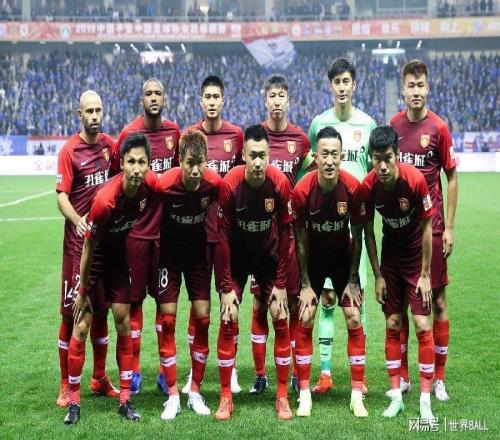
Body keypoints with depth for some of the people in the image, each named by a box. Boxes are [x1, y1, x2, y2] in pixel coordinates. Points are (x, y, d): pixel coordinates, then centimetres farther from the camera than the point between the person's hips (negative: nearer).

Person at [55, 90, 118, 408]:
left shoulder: (110, 145, 7)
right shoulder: (70, 150, -8)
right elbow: (62, 196, -14)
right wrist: (77, 220, -32)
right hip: (78, 241, -5)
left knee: (101, 310, 13)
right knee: (72, 313, -2)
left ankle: (100, 378, 25)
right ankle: (66, 385, 7)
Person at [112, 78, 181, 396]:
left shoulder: (174, 131, 5)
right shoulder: (129, 133, -7)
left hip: (166, 226, 3)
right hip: (136, 228, -3)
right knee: (135, 299, 3)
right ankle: (134, 370, 13)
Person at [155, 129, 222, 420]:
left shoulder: (215, 183, -20)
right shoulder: (164, 185, -27)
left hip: (198, 252, 2)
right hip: (169, 254, -2)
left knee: (202, 319, 0)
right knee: (168, 319, -4)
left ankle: (195, 391, 14)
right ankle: (173, 396, 4)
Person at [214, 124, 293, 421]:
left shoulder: (280, 183, -21)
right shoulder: (229, 185, -24)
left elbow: (285, 233, -12)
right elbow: (222, 236, -17)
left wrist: (281, 283, -11)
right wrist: (226, 287, -16)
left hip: (269, 256, 1)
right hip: (236, 257, -1)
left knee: (281, 320, -5)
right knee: (228, 322, -6)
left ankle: (283, 396, 6)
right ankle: (226, 397, 6)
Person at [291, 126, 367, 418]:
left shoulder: (353, 188, -23)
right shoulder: (302, 191, -24)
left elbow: (357, 237, -11)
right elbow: (301, 240, -12)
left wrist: (353, 281, -9)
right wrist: (306, 284, -10)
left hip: (344, 257, 0)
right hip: (313, 259, 0)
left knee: (354, 320, -5)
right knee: (305, 321, -5)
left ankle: (357, 394, 4)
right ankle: (304, 393, 6)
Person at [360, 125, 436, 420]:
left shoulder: (415, 180, -25)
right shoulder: (368, 187, -17)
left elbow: (426, 227, -15)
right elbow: (368, 232, -4)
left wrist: (425, 274, -12)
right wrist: (378, 275, -4)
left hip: (417, 255, -2)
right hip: (390, 255, 3)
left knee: (422, 325, -7)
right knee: (392, 324, 3)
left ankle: (426, 399, 1)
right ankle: (396, 396, 13)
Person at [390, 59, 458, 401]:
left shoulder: (439, 128, -5)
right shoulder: (393, 125, 4)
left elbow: (452, 178, -1)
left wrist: (449, 227, -5)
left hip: (431, 226, -3)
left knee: (437, 299, 2)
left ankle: (439, 378, 11)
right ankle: (402, 376, 17)